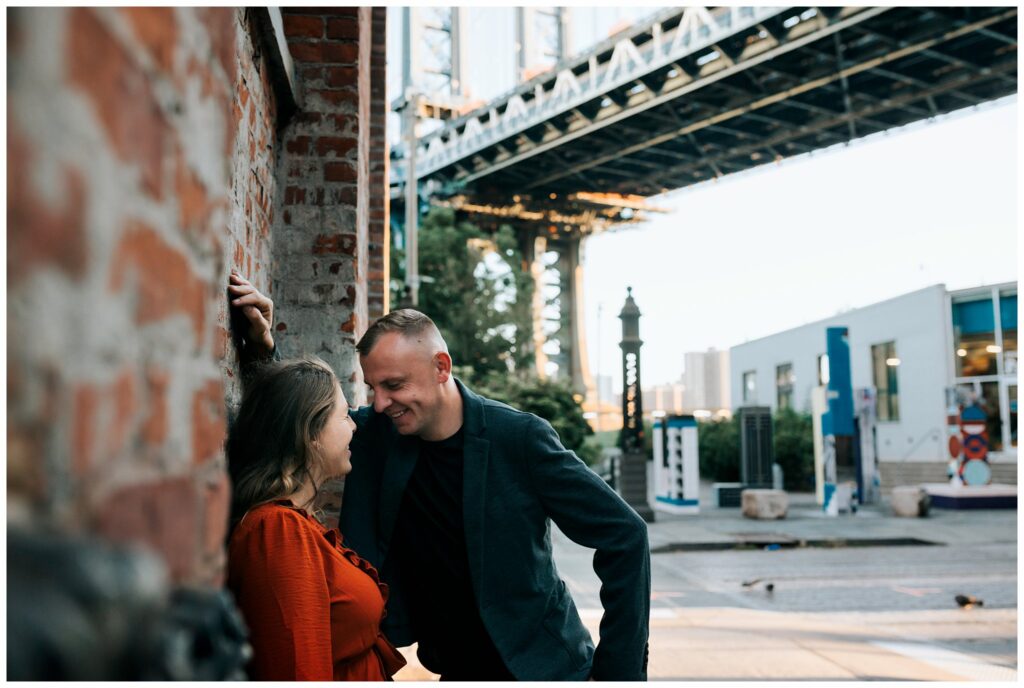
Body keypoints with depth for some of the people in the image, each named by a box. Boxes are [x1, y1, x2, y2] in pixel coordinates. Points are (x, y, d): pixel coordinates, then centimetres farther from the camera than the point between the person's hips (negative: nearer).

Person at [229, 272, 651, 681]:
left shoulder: (520, 438, -18)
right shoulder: (377, 437, -7)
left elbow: (624, 534, -13)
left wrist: (619, 670, -13)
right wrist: (264, 346, -14)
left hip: (542, 668, -4)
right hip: (457, 670, 4)